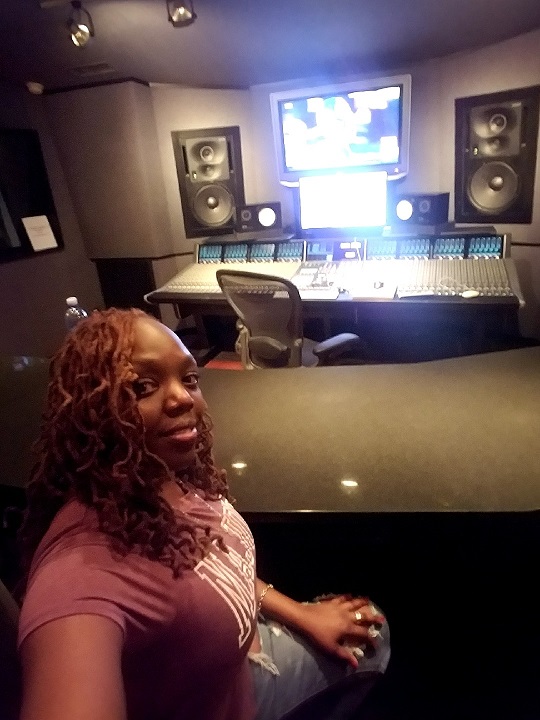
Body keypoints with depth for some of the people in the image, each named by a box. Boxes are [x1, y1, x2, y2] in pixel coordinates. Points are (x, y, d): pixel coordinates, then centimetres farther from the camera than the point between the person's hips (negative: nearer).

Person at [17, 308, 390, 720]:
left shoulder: (176, 477, -16)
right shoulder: (85, 572, -43)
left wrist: (303, 615, 3)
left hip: (243, 656, 6)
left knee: (370, 636, 22)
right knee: (365, 645, 13)